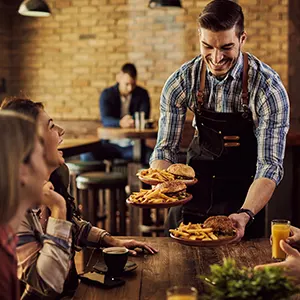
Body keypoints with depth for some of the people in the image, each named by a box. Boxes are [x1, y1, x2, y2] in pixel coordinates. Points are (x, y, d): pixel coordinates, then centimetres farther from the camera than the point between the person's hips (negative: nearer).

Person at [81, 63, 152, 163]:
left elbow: (144, 118, -9)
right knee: (86, 155, -29)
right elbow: (105, 119, -16)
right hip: (111, 144, 0)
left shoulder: (142, 94, 4)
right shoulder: (107, 94, 0)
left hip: (134, 145, 0)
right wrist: (120, 123, -39)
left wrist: (134, 122, -34)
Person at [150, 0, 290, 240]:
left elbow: (270, 165, -24)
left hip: (243, 195, -2)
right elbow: (166, 147, -10)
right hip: (196, 187, 3)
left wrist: (246, 215, -40)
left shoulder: (268, 88, -23)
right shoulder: (181, 82, -14)